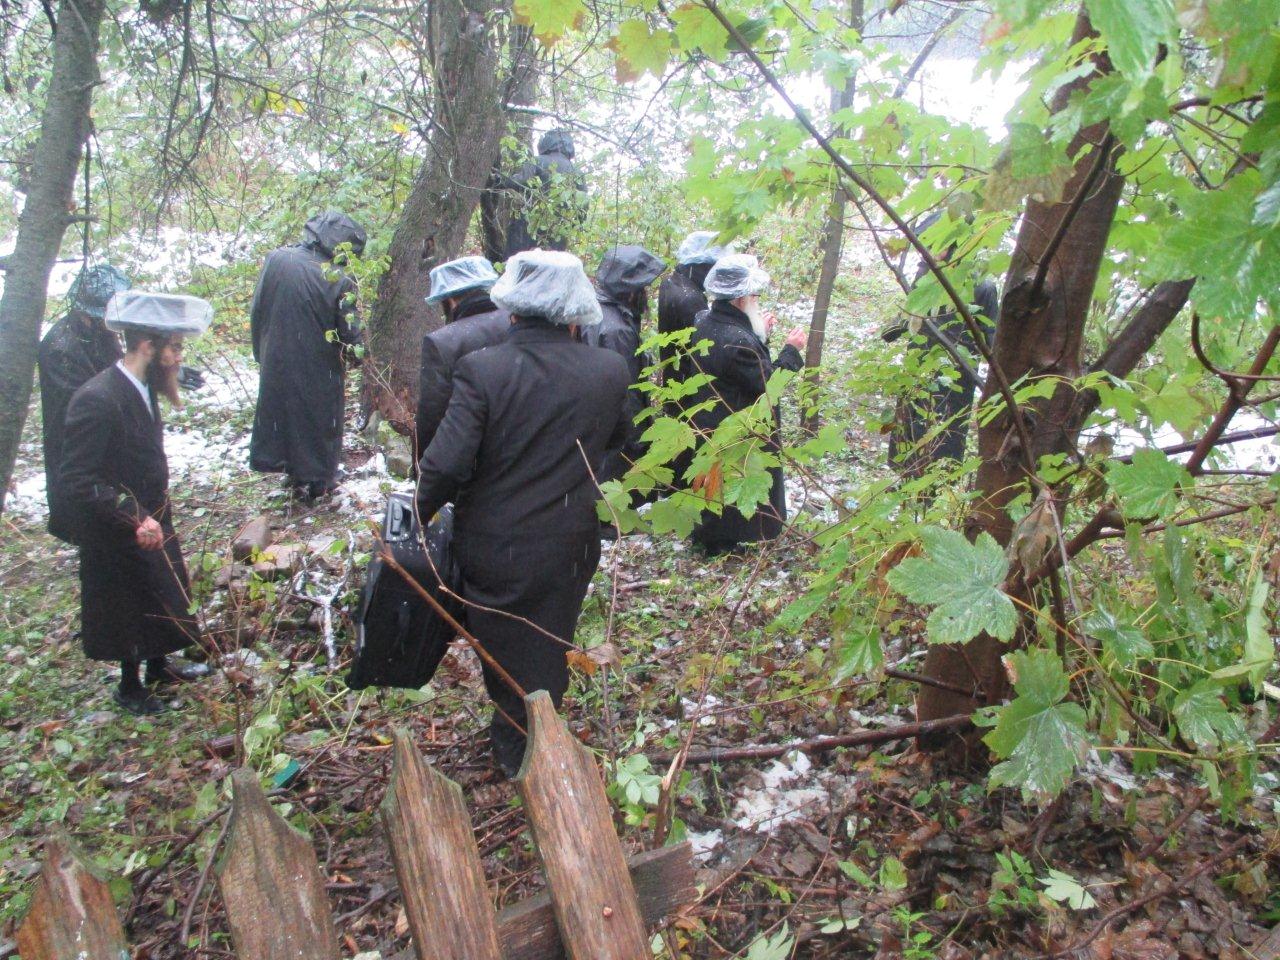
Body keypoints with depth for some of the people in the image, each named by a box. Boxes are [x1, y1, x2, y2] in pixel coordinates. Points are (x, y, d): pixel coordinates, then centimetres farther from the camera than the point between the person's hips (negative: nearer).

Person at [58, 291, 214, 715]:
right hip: (118, 536, -8)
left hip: (150, 520, 8)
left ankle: (159, 665, 46)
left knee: (162, 596, 23)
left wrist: (158, 512, 14)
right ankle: (130, 688, 34)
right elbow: (77, 480, -30)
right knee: (128, 609, 11)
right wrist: (134, 520, -34)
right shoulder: (96, 400, -29)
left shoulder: (142, 389, -1)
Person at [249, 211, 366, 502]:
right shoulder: (340, 281, -23)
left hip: (275, 361, 4)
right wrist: (355, 353, 2)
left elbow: (256, 311, 0)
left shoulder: (276, 259, -9)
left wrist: (262, 352, 12)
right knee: (317, 417, 15)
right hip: (318, 370, -3)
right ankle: (315, 480, 29)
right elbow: (350, 335, -20)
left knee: (279, 407, 22)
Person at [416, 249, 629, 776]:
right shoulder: (609, 371, -11)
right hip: (568, 549, 3)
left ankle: (512, 745, 42)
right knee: (548, 650, 24)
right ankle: (529, 754, 43)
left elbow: (447, 462, -23)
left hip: (491, 549, -2)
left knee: (500, 648, 21)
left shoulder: (481, 369, -21)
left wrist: (423, 510, -5)